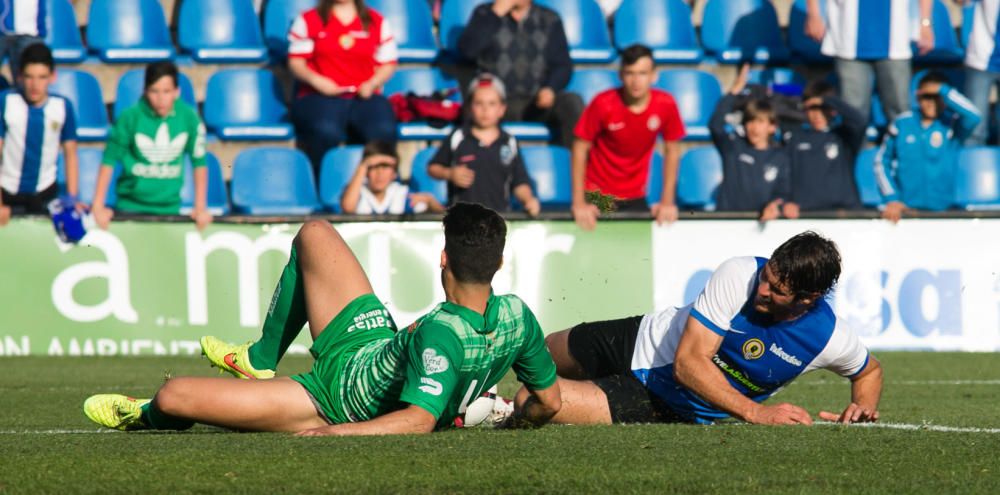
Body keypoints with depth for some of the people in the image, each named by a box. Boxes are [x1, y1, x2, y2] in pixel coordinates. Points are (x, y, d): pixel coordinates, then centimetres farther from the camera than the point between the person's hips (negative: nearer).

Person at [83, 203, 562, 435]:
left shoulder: (442, 334, -42)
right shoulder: (518, 316, -22)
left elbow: (419, 420, -49)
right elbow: (549, 401, -11)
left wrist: (339, 432, -44)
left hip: (335, 401, -8)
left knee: (172, 396, -11)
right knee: (313, 234, 17)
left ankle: (147, 418, 31)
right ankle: (260, 362, 33)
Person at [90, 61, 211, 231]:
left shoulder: (189, 118, -9)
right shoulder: (130, 117, -13)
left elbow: (199, 162, 1)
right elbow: (109, 160, -8)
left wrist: (200, 209, 3)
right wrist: (98, 207, -9)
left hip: (170, 208, 1)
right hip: (130, 206, -1)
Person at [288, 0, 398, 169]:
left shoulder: (377, 22, 15)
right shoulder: (308, 20, 11)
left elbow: (388, 64, 15)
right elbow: (295, 61, 7)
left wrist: (372, 84, -5)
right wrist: (315, 79, -12)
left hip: (363, 97, 2)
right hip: (320, 97, -2)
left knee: (384, 131, -33)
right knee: (326, 131, -38)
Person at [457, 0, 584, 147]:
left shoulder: (550, 20, 12)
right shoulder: (485, 14, 9)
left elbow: (562, 65, 8)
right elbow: (467, 50, -7)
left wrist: (550, 89, -14)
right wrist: (496, 14, -9)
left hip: (538, 102, 2)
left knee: (572, 102, -29)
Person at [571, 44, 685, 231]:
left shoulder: (665, 105, -12)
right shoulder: (604, 104, -18)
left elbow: (672, 151, 1)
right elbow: (581, 148, -10)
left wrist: (667, 202, 0)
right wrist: (579, 203, -12)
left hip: (635, 197, 2)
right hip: (597, 195, -2)